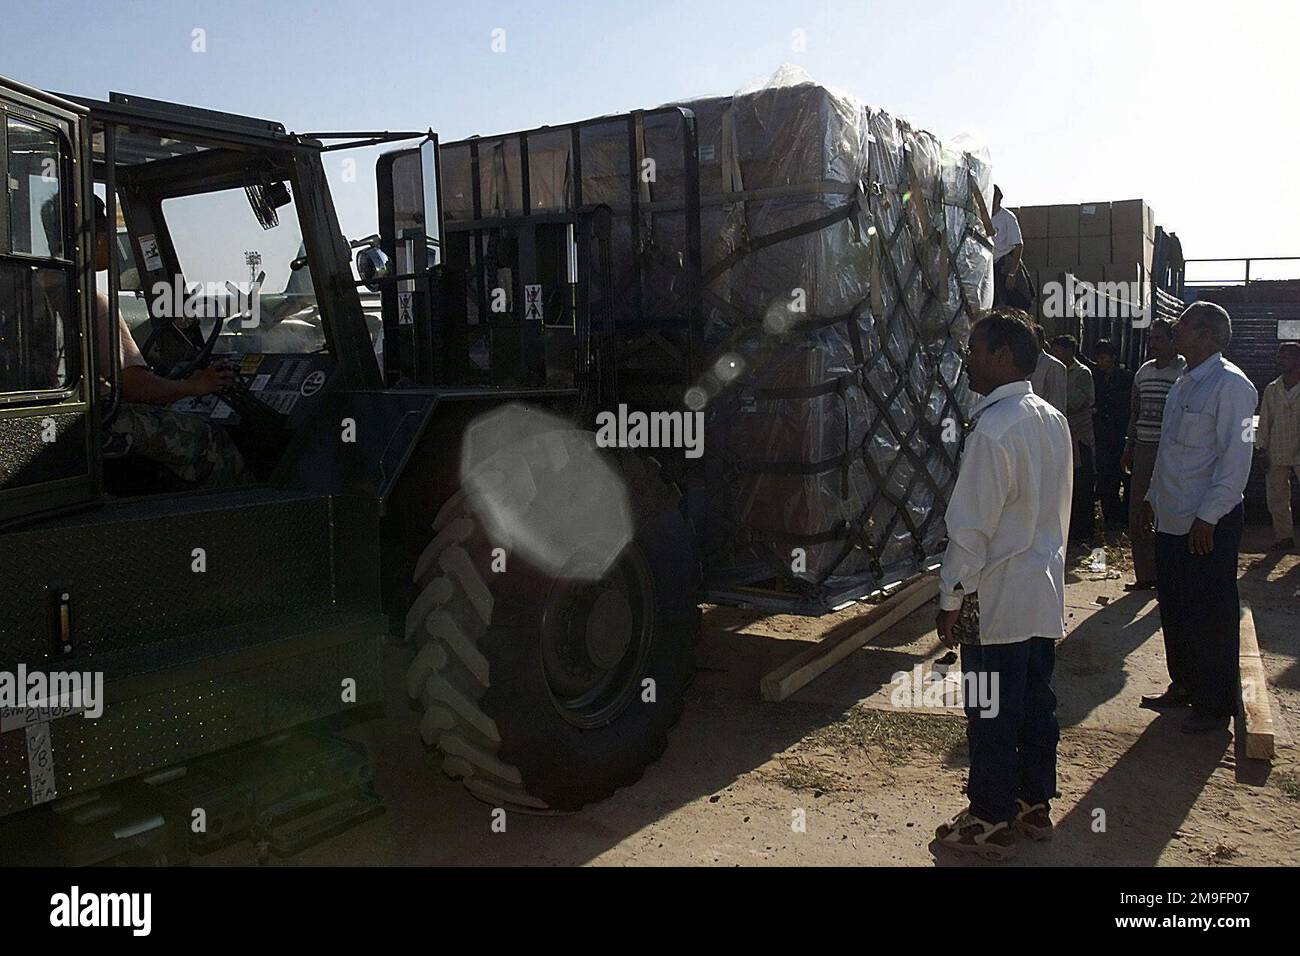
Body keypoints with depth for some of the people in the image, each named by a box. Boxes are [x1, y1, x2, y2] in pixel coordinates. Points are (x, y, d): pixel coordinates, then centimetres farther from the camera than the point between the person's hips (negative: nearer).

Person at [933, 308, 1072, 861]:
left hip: (997, 601, -9)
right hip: (1045, 595, 9)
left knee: (991, 715, 4)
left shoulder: (993, 430, -21)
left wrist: (952, 600, -11)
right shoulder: (1053, 420, 6)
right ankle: (1034, 804, 32)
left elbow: (970, 528, -20)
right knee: (1036, 702, 18)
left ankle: (991, 824, 16)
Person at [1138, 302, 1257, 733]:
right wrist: (1153, 497, 20)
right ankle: (1183, 686, 32)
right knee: (1174, 607, 17)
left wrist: (1208, 516, -20)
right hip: (1172, 519, 9)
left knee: (1211, 616, 2)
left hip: (1209, 525, -9)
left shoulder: (1231, 385, -14)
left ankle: (1215, 706, 16)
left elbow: (1237, 458, -18)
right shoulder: (1184, 383, 13)